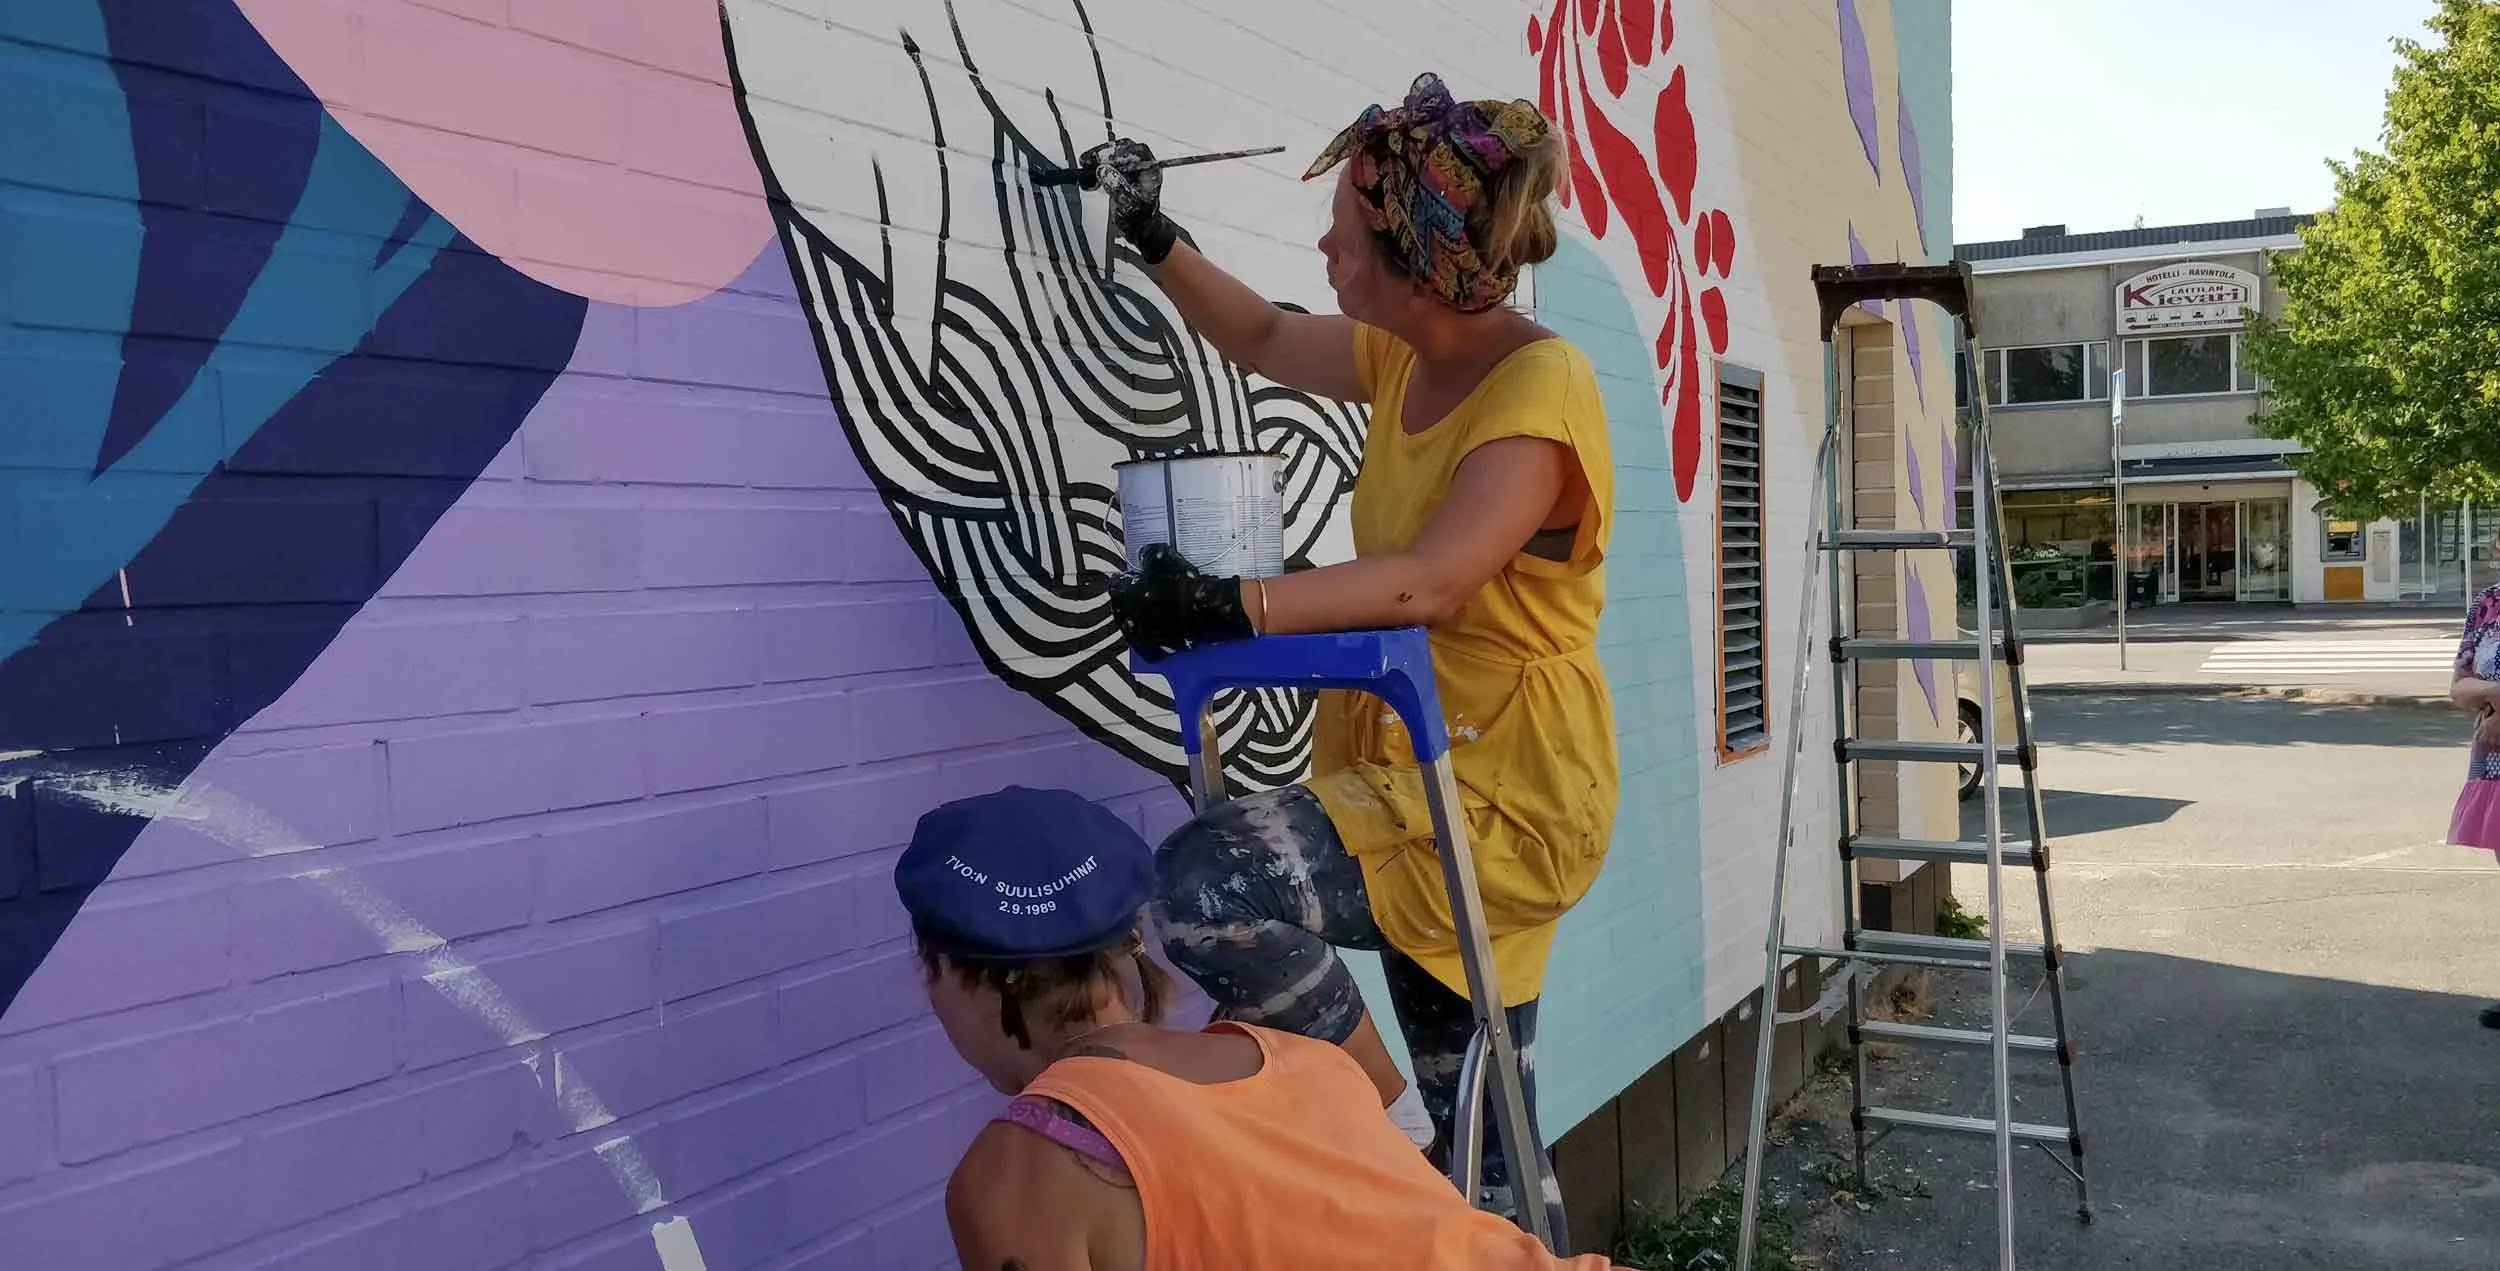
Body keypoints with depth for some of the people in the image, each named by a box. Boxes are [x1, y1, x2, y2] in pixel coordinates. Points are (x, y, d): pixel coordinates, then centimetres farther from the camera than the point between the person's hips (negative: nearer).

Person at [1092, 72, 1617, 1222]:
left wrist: (1231, 606, -33)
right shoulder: (1402, 359, 7)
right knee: (1473, 1157, 14)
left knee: (1201, 887, -26)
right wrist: (1152, 238, 17)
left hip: (1508, 802, -8)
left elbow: (1430, 581, -29)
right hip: (1415, 779, 8)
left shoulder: (1540, 387, -17)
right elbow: (1264, 339, 25)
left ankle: (1387, 1119, -7)